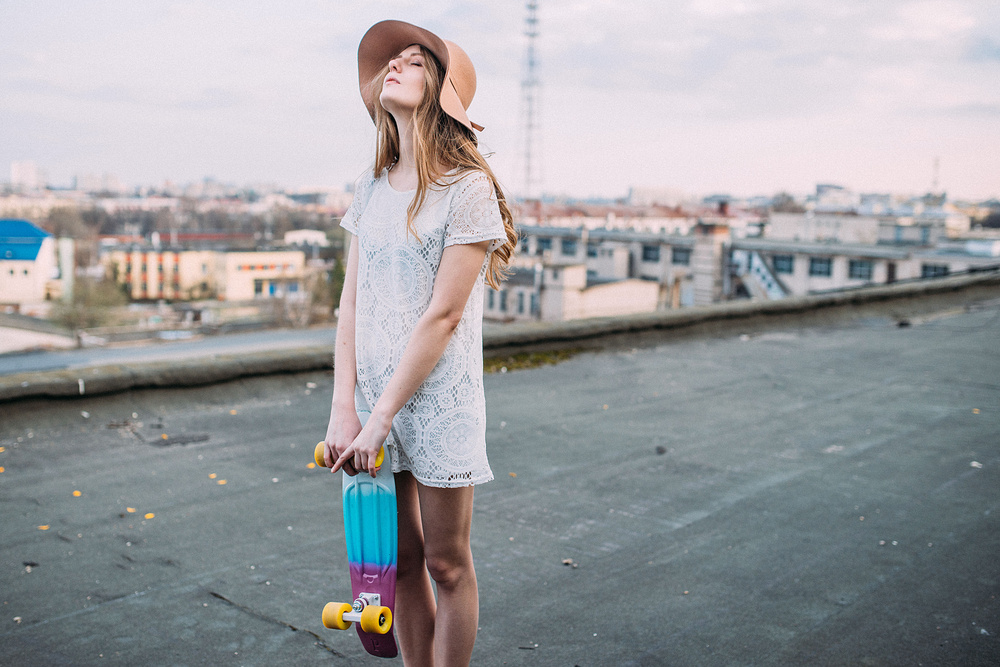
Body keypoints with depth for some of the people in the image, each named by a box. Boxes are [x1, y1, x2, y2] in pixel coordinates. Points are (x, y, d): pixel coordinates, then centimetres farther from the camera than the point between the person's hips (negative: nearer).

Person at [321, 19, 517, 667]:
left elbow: (443, 316, -15)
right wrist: (343, 409, -3)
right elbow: (352, 304, 6)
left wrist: (381, 418, -14)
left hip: (438, 396, -5)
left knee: (447, 563, 8)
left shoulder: (468, 187, -11)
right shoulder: (373, 186, 7)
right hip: (374, 394, 5)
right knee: (399, 559, 14)